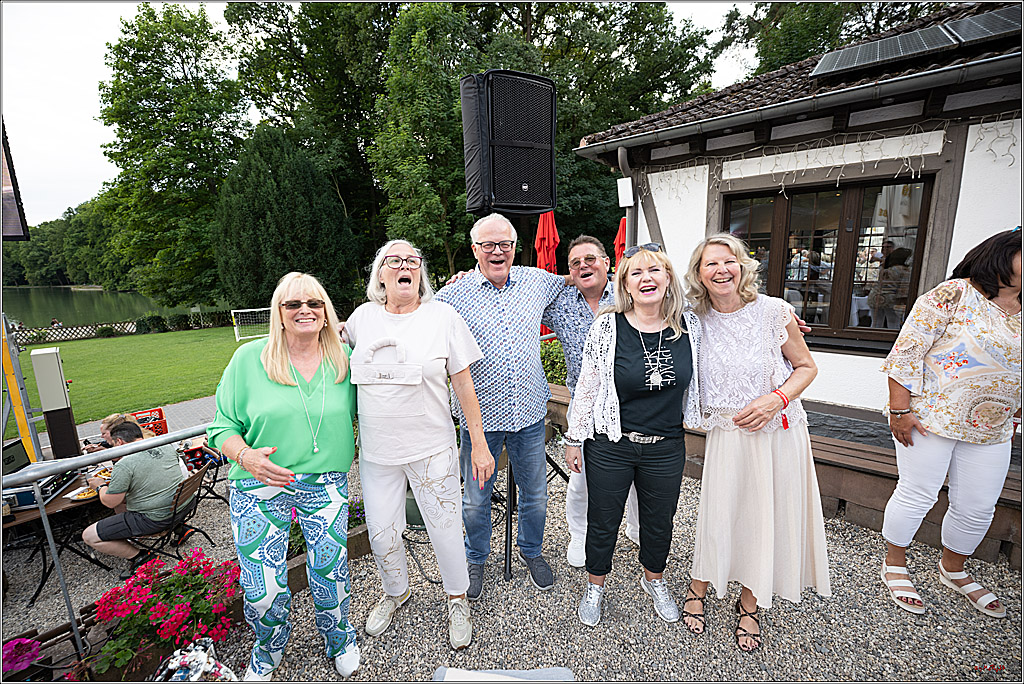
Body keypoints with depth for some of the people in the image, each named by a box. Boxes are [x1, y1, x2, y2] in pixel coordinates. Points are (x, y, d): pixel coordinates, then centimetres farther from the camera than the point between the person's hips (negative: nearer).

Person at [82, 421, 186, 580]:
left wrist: (100, 486, 11)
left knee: (89, 536, 5)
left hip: (153, 520, -8)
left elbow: (110, 502, -7)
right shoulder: (167, 447, 2)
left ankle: (139, 556, 4)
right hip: (179, 506, 8)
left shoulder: (124, 465, -18)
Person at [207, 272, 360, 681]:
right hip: (258, 487, 0)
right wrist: (246, 456, -17)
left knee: (331, 575, 6)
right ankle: (268, 650, 42)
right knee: (262, 590, 4)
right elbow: (223, 426, -1)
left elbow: (361, 411, 17)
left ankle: (339, 640, 41)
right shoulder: (249, 358, -5)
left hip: (326, 486, 1)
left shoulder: (344, 358, 0)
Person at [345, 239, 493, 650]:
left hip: (431, 449, -2)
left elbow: (463, 384, -5)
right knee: (381, 534, 15)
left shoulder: (443, 316, -6)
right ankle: (396, 593, 47)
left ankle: (457, 601, 39)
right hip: (376, 450, 3)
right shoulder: (364, 316, 1)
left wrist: (479, 443, -6)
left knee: (445, 529, 9)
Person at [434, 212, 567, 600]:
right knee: (476, 498, 15)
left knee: (535, 493, 19)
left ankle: (531, 550, 48)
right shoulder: (453, 295, -7)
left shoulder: (537, 281, 2)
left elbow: (572, 283, 24)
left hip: (530, 412, 3)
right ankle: (476, 559, 44)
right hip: (480, 415, -2)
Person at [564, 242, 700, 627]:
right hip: (611, 447, -2)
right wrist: (574, 438, -3)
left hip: (667, 448, 3)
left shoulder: (690, 326, -5)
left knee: (659, 521, 23)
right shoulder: (608, 326, -13)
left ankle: (654, 580, 53)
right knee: (602, 522, 15)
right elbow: (587, 387, -7)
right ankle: (595, 586, 44)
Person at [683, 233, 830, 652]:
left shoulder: (773, 311, -9)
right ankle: (698, 588, 33)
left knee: (769, 517, 10)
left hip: (778, 432, 0)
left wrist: (776, 399, -15)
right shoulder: (697, 320, -3)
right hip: (726, 435, 0)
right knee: (719, 514, 4)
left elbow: (806, 367, 0)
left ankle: (750, 604, 35)